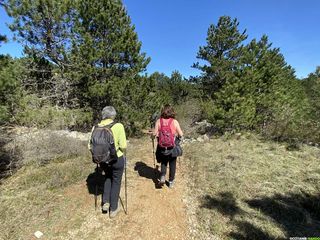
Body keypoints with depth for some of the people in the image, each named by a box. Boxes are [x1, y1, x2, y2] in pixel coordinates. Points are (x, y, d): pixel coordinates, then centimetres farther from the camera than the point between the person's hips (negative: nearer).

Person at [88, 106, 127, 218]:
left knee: (108, 177, 32)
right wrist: (122, 153, 3)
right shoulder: (118, 126, -17)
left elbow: (90, 145, -1)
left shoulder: (96, 127, -5)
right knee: (116, 182, 17)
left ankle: (105, 202, 29)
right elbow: (123, 146, -18)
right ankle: (113, 209, 32)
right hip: (117, 159, -3)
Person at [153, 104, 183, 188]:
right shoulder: (174, 121, -10)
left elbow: (155, 134, -7)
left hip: (162, 147, 1)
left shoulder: (158, 121, -6)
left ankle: (162, 176, 10)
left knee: (163, 162, 26)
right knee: (172, 164, 17)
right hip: (172, 147, -1)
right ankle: (171, 182, 29)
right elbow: (181, 134, -8)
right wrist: (176, 134, 13)